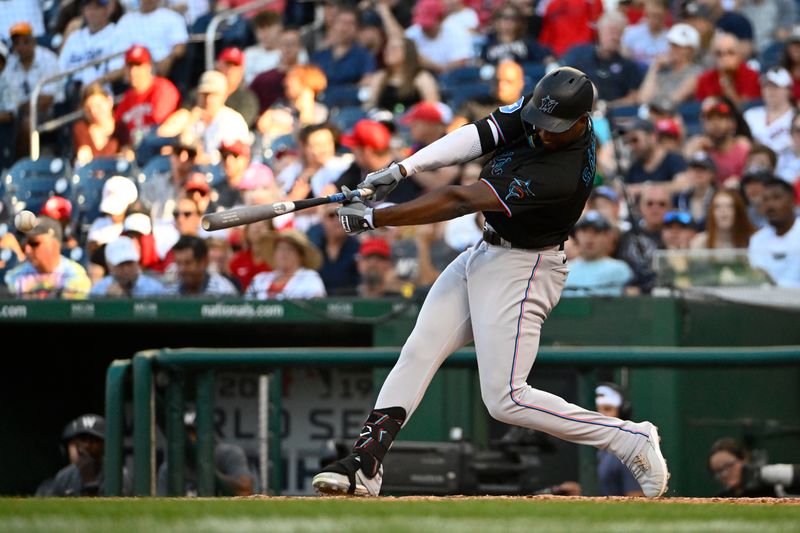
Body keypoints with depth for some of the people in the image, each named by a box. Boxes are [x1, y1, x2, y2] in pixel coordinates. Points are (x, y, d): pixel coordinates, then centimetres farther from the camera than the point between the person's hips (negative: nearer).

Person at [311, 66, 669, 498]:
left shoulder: (563, 174, -31)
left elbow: (460, 202, -29)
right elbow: (477, 137, -10)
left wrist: (374, 218, -26)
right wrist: (401, 170, -24)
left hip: (520, 271, -9)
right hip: (483, 254, 9)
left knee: (505, 399, -12)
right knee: (418, 353, 3)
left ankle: (632, 441, -4)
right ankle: (364, 466, 3)